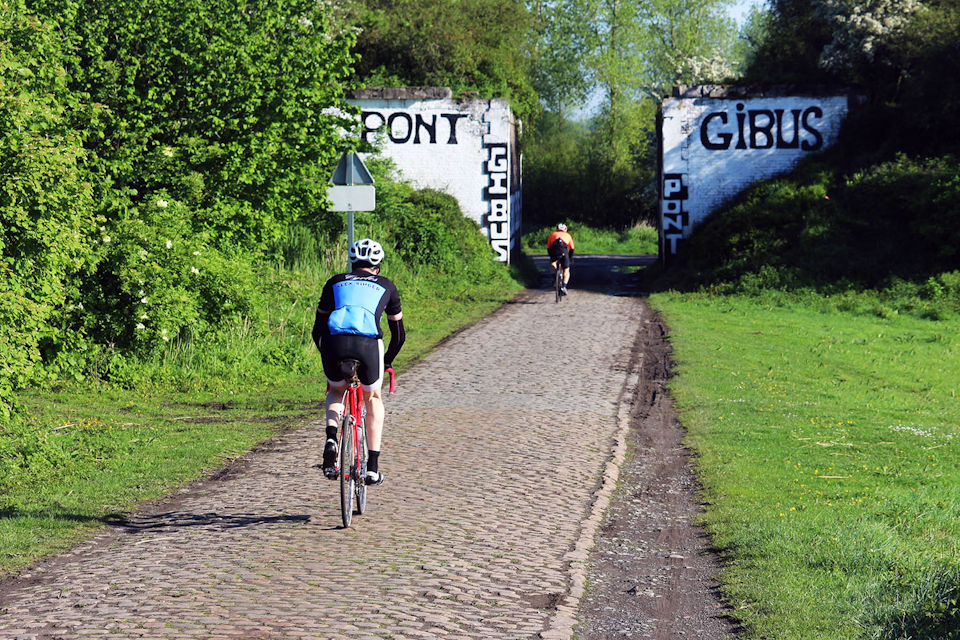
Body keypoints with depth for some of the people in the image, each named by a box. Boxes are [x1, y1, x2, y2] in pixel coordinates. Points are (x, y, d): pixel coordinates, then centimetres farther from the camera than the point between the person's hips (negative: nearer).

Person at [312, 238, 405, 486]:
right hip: (367, 344, -1)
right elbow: (399, 334, 31)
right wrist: (387, 363, 46)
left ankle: (331, 439, 4)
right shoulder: (386, 286, 26)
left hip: (333, 344, 1)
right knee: (373, 398, 27)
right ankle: (372, 467, 21)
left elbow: (317, 330, 29)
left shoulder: (335, 282, 28)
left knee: (336, 391, 32)